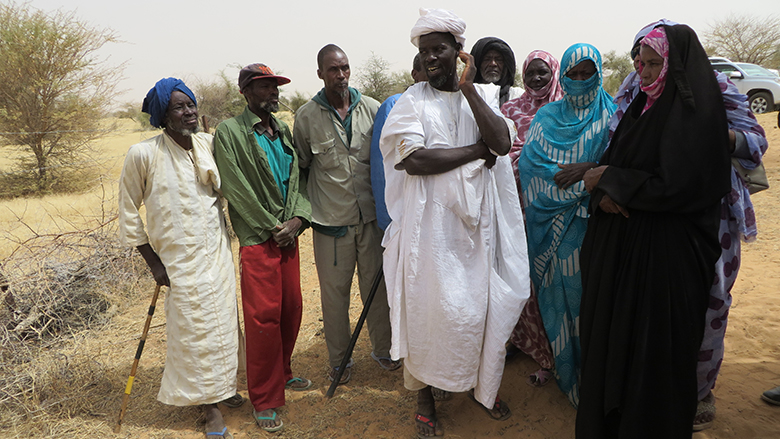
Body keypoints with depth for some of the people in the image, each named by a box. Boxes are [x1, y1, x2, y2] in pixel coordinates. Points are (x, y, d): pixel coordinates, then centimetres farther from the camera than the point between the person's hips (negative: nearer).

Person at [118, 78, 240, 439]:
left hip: (218, 250, 5)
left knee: (223, 322, 14)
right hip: (181, 260, -5)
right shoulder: (143, 154, -13)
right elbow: (128, 212, -4)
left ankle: (218, 387, 38)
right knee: (195, 329, 3)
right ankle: (210, 406, 22)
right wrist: (152, 261, -5)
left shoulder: (208, 143, 1)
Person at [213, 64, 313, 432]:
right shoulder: (230, 132, -3)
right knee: (264, 317, -4)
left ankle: (281, 373, 33)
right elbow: (236, 188, -9)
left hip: (288, 234, 6)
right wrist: (272, 227, -10)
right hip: (257, 237, -6)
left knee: (292, 308, 12)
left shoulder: (284, 131, 15)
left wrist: (298, 218, -6)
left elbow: (298, 179, 11)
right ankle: (264, 400, 10)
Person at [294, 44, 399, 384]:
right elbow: (300, 166, 8)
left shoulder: (371, 108, 2)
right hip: (331, 219, -1)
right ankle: (339, 360, 25)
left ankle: (383, 349, 32)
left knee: (377, 285, 12)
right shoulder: (306, 116, -1)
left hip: (371, 215, 2)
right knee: (334, 291, 7)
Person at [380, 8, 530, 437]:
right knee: (428, 308, 3)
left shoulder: (485, 95, 8)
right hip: (431, 223, -2)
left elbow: (502, 142, -11)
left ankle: (485, 385, 33)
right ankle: (424, 394, 23)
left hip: (479, 222, 3)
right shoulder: (412, 101, 0)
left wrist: (467, 87, -10)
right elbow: (414, 160, -16)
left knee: (484, 306, 10)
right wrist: (479, 150, -10)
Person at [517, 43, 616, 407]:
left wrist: (586, 169, -18)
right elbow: (529, 161, 4)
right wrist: (565, 174, -10)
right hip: (552, 222, 2)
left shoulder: (610, 114, 6)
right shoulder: (547, 116, 13)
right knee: (557, 286, 4)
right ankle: (564, 366, 19)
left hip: (592, 217, -2)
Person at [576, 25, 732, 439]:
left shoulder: (695, 113, -13)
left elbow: (674, 186, -21)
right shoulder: (642, 105, 10)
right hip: (620, 241, 8)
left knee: (652, 340, 4)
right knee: (609, 331, 14)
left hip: (664, 248, -7)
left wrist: (611, 180, -12)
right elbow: (611, 160, 10)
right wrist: (603, 192, -11)